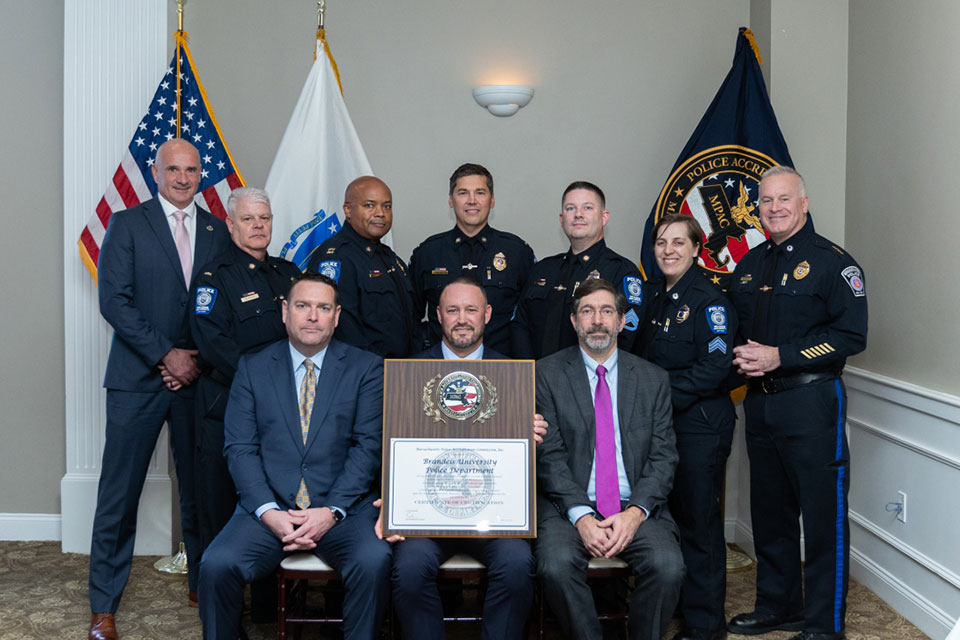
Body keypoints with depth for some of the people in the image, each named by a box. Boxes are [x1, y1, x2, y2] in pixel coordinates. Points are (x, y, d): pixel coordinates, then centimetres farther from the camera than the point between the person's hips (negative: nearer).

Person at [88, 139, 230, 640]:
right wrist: (166, 355, -12)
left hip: (198, 377, 3)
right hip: (138, 378, -2)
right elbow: (113, 300, -7)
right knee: (119, 495, 2)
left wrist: (200, 359, -4)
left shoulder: (217, 231, 11)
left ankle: (202, 583, 26)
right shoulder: (126, 224, 2)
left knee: (199, 490, 9)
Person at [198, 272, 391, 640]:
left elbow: (368, 446, 0)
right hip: (270, 507, 1)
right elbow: (240, 448, 3)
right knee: (217, 565, -24)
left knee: (374, 562, -30)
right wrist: (269, 512, -12)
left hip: (343, 508, -1)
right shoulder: (252, 368, 11)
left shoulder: (366, 368, 7)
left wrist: (331, 511, -13)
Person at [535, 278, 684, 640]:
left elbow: (663, 457, 5)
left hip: (637, 509, 2)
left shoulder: (654, 379, 11)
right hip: (570, 507, -1)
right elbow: (549, 454, -3)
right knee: (556, 565, -30)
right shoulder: (547, 374, 4)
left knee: (668, 566, -26)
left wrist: (635, 512, -12)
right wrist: (581, 515, -16)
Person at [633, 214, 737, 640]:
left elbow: (714, 368, -17)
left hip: (699, 425, -6)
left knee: (698, 520, 1)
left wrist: (663, 397, -17)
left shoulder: (708, 300, -10)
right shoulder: (651, 295, 11)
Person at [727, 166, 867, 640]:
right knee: (769, 510, 15)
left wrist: (779, 357, -18)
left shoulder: (832, 262, -6)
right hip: (759, 402, 7)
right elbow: (734, 328, 22)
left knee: (823, 513, 0)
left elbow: (851, 335, -14)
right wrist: (741, 354, -1)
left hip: (812, 402, -6)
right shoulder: (749, 266, 14)